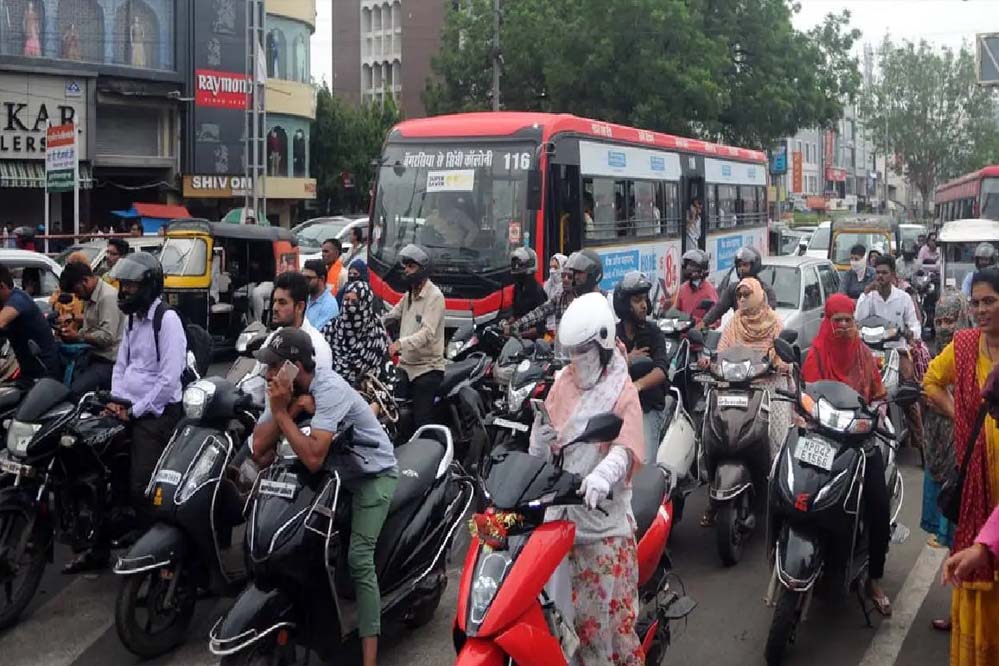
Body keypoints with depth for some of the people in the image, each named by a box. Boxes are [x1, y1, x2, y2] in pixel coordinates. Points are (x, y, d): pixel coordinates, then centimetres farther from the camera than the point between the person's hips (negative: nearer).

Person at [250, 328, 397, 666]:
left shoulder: (329, 389, -30)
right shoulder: (285, 389, -7)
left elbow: (313, 458, -39)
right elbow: (259, 450, -14)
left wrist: (281, 412, -33)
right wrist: (291, 407, -24)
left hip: (373, 474, -7)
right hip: (334, 472, 7)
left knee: (358, 559, -20)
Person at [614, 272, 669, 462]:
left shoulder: (653, 332, 2)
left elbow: (661, 370, -15)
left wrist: (638, 385, -33)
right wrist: (626, 361, -17)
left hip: (648, 409, -1)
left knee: (643, 466, -16)